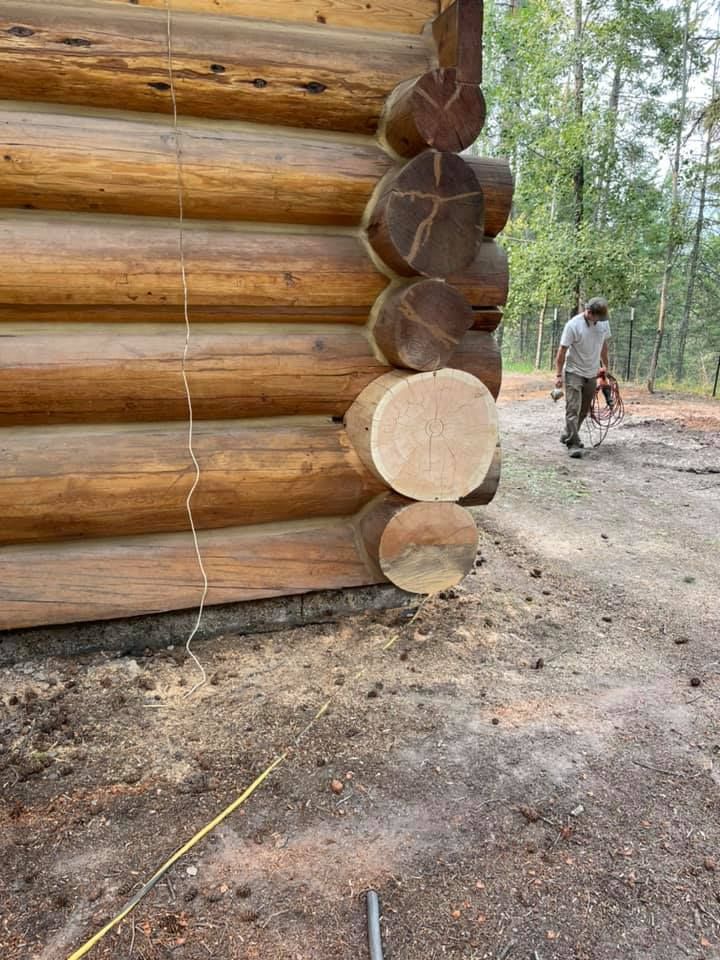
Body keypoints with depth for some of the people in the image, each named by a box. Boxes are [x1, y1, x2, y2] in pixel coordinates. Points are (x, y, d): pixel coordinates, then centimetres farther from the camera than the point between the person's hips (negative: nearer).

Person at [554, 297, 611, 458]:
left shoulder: (604, 323, 1)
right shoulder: (573, 325, -17)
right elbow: (562, 351, -15)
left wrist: (605, 365, 20)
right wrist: (559, 375, -18)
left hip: (592, 374, 6)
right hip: (574, 373, -6)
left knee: (584, 410, 13)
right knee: (573, 409, -11)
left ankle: (568, 436, 28)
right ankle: (573, 444, -10)